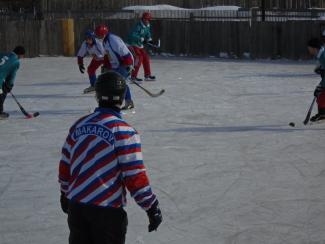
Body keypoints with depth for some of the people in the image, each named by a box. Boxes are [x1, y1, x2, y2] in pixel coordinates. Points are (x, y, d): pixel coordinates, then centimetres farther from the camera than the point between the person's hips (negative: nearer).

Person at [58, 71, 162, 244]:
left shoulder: (79, 125, 4)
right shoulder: (123, 132, -13)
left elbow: (65, 166, 12)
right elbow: (134, 176, -15)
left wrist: (65, 194, 27)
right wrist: (152, 207, -7)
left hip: (76, 205, 5)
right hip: (107, 210, -5)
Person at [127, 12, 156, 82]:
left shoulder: (147, 26, 4)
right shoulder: (138, 26, -24)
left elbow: (148, 34, 20)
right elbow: (132, 35, -33)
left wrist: (149, 39, -1)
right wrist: (142, 39, -33)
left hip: (139, 45, 9)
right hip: (132, 44, -9)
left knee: (146, 57, 8)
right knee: (139, 58, -19)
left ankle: (147, 75, 20)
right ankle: (133, 76, -16)